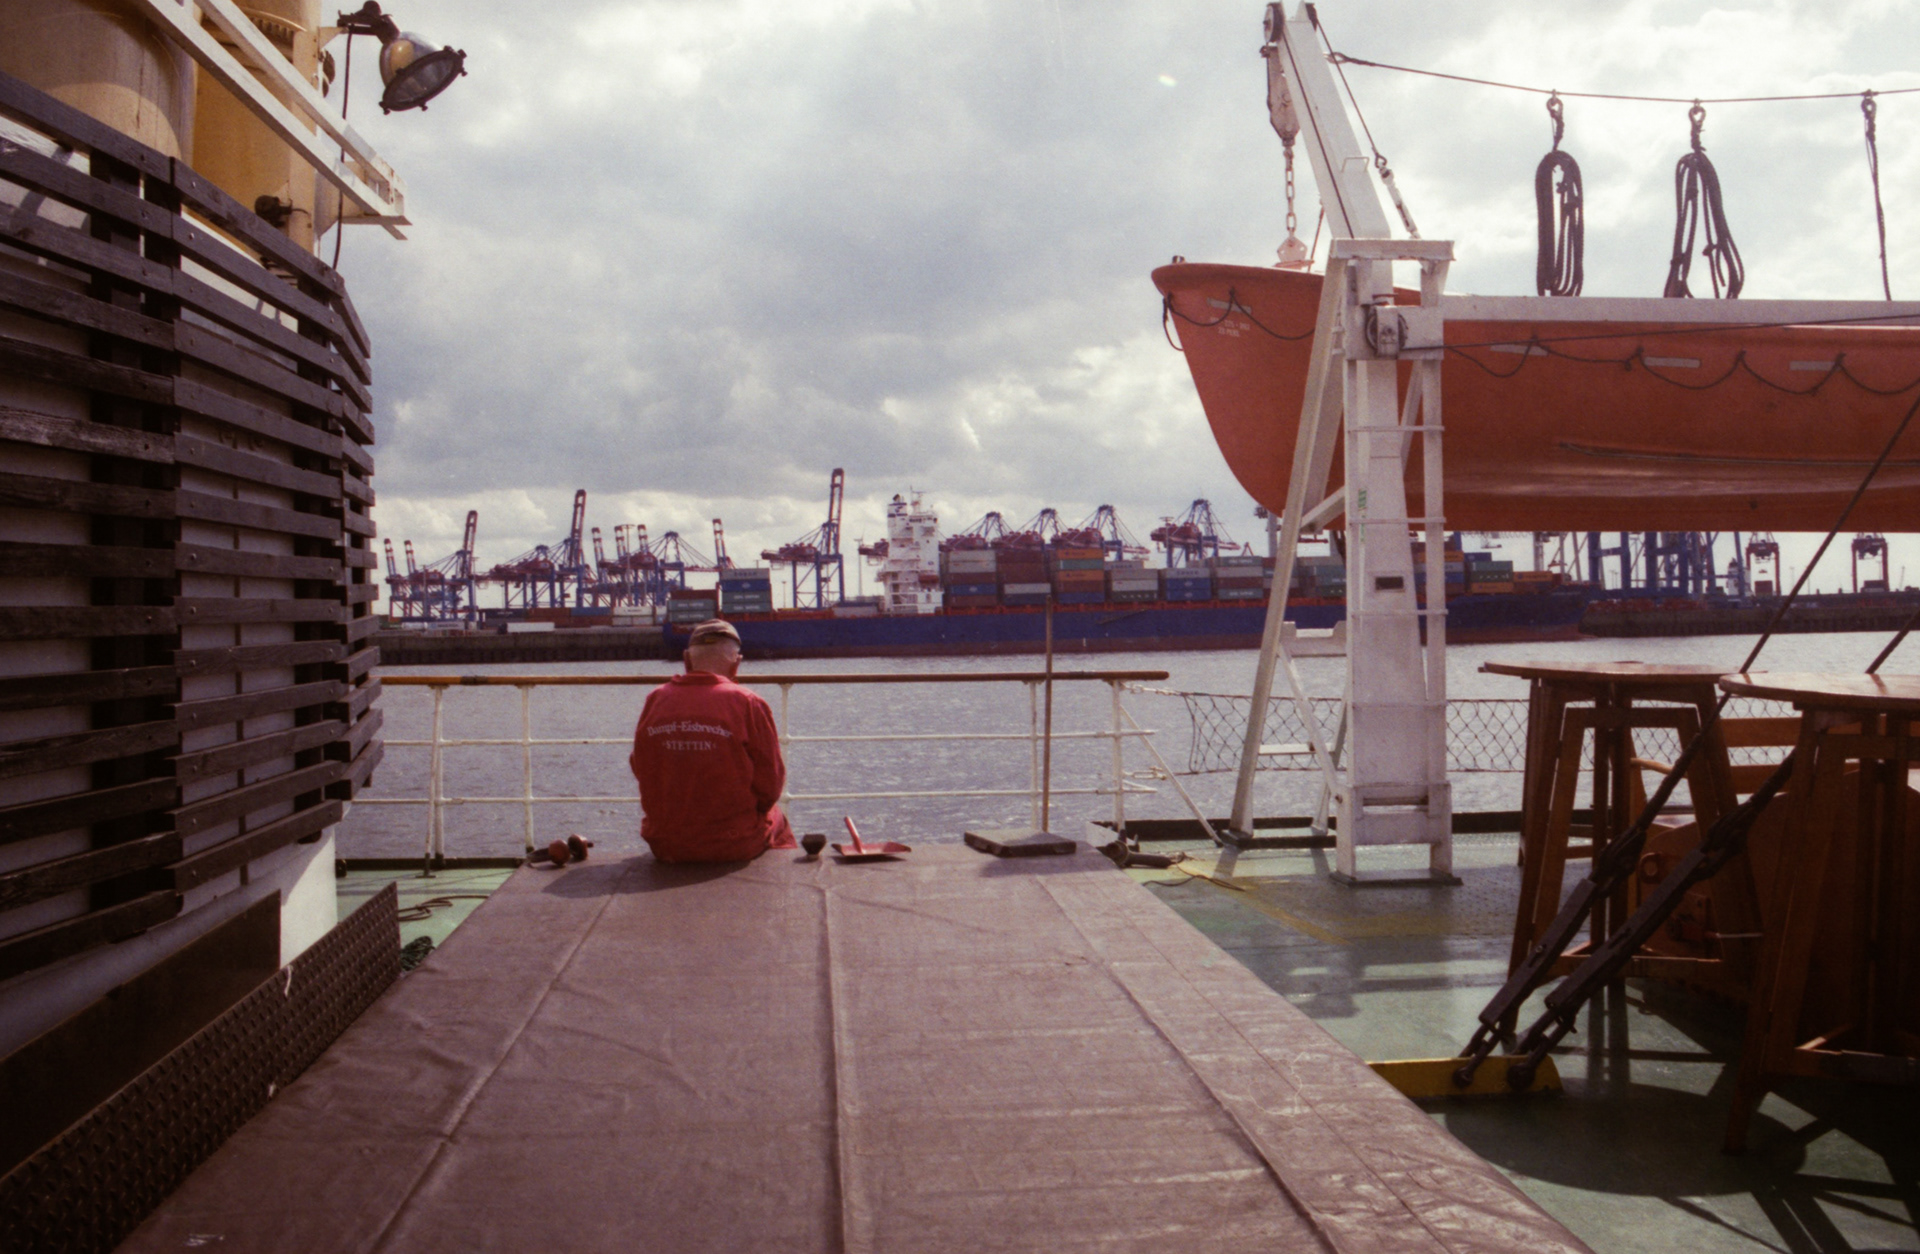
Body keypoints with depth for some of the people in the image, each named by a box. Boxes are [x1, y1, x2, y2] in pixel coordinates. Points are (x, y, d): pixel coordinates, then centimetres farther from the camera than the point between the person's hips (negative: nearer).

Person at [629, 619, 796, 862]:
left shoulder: (654, 701, -4)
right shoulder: (748, 704, -13)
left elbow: (641, 771, 5)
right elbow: (770, 785, -9)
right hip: (736, 847, -3)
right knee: (775, 818, 30)